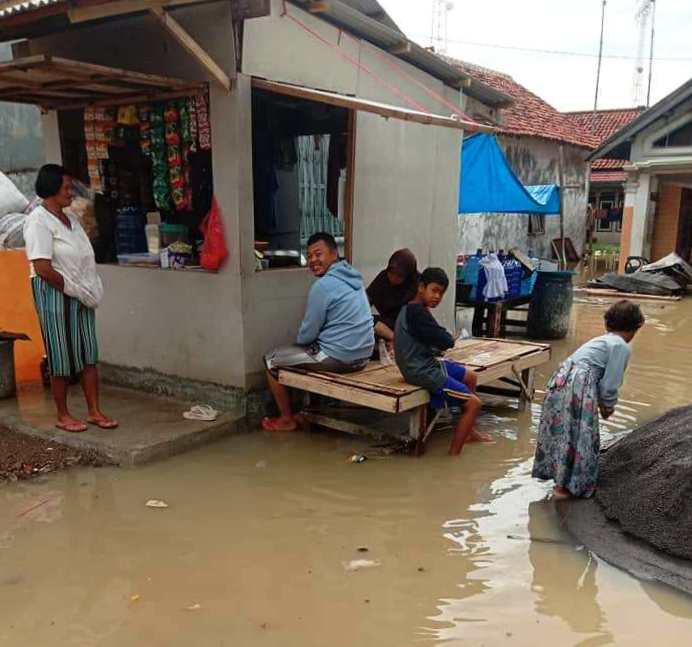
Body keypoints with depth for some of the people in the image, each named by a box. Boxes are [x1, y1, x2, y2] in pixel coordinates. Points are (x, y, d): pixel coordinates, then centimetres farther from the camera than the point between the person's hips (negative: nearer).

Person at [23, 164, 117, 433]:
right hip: (55, 295, -8)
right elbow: (43, 269, -21)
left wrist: (90, 289, 3)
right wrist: (74, 289, -13)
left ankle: (94, 411, 17)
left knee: (89, 353, 8)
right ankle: (63, 416, 17)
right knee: (61, 356, 3)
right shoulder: (38, 221, -13)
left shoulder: (70, 218, 11)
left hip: (82, 296, 8)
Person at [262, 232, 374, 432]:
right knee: (311, 349, 34)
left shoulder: (323, 285, -17)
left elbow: (307, 334, -12)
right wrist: (303, 344, 22)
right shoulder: (352, 277, 9)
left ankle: (287, 420, 18)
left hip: (338, 358, -8)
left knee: (271, 360, 9)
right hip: (362, 356, 9)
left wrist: (299, 342, 11)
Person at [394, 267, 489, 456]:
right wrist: (447, 338, -1)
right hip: (423, 372, -11)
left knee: (470, 376, 25)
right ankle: (454, 453, -3)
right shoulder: (418, 312, -23)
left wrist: (437, 343, -5)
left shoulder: (410, 308, 9)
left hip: (426, 364, 11)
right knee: (473, 403, -9)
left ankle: (468, 431, 35)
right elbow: (447, 341, -23)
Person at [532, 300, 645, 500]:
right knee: (578, 435, 4)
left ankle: (561, 477, 35)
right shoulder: (622, 347, -2)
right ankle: (564, 486, 13)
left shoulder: (602, 340, 24)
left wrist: (601, 403, 34)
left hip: (561, 379, 9)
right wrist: (608, 405, 12)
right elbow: (610, 383, -5)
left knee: (562, 431, 20)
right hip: (578, 387, -9)